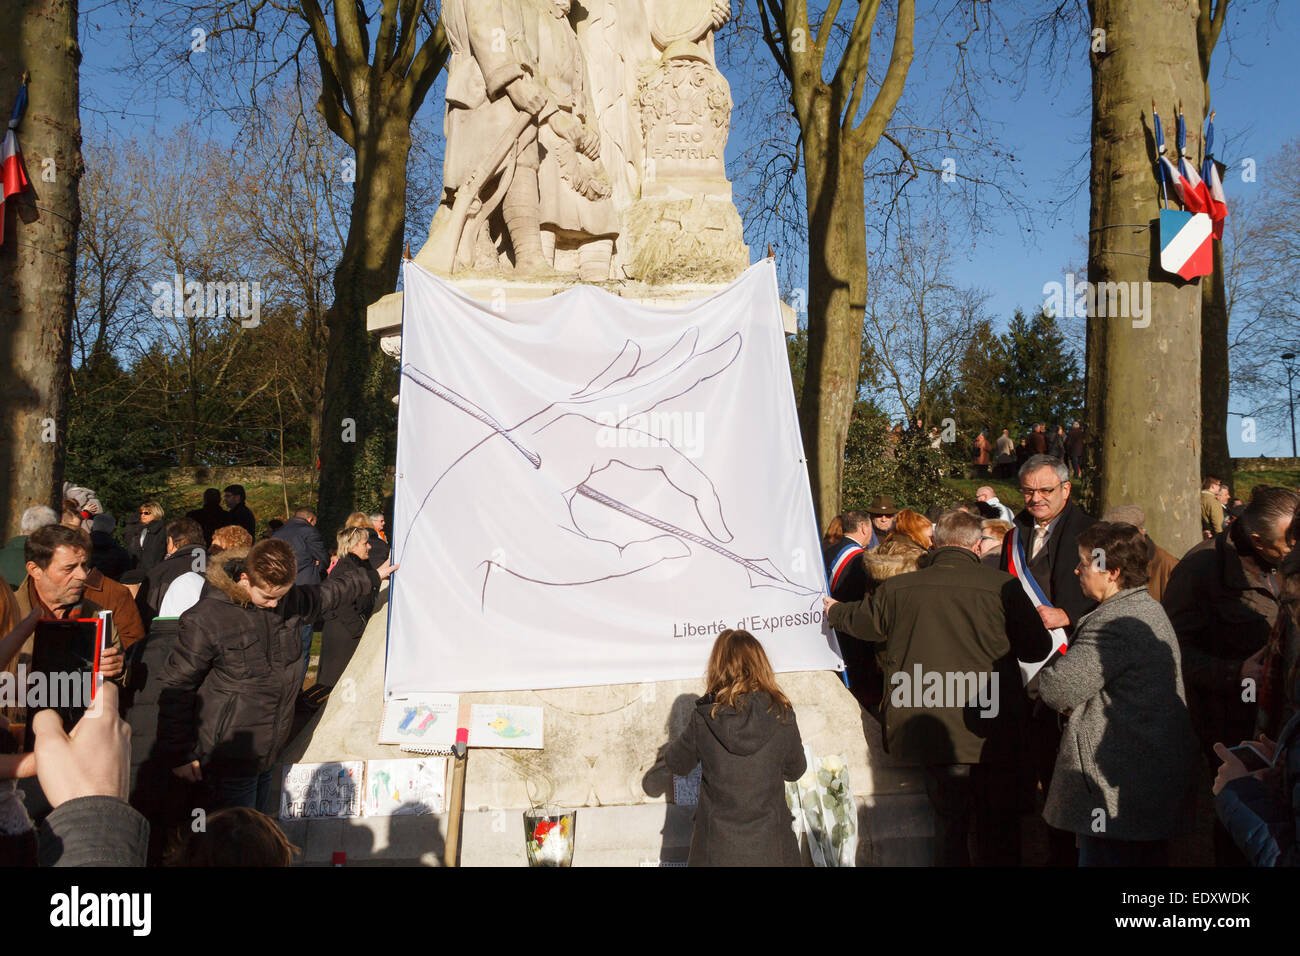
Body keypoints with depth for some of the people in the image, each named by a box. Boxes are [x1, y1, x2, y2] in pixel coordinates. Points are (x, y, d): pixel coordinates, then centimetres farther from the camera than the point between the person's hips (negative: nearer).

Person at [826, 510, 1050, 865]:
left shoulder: (898, 588, -2)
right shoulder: (1002, 586, -10)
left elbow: (862, 620, 18)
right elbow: (1036, 649, -2)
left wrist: (834, 611, 41)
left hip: (933, 728, 2)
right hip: (991, 730, -2)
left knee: (948, 823, 14)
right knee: (999, 825, 13)